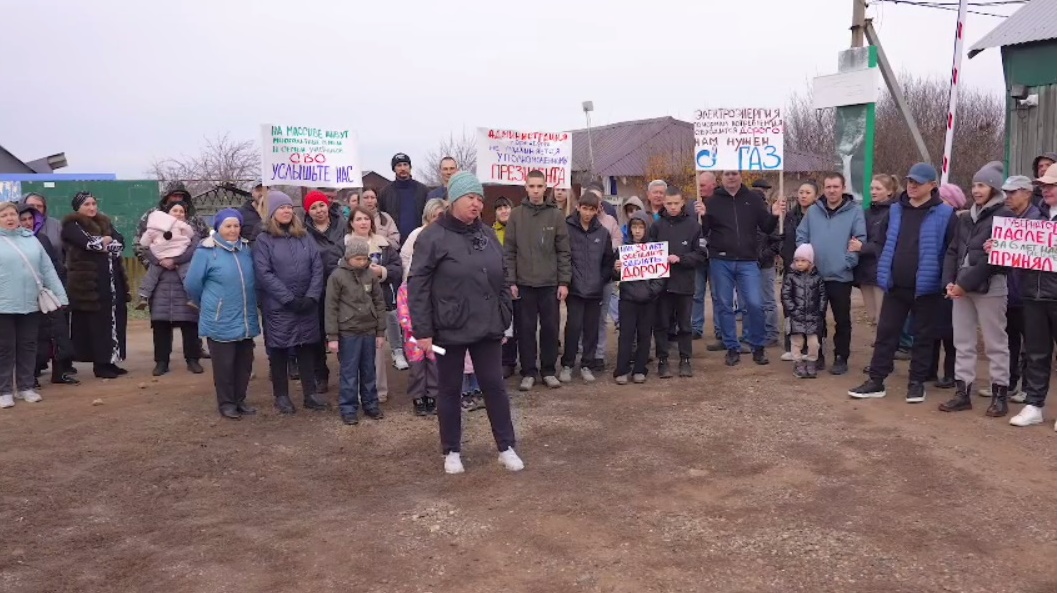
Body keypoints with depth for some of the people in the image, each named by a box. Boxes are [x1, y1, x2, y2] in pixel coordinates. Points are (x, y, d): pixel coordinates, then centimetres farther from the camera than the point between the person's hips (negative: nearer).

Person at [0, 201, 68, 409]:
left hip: (31, 304, 3)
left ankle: (26, 387, 20)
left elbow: (48, 269, 8)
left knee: (28, 346, 9)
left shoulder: (31, 239, 9)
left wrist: (60, 295, 4)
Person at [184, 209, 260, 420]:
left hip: (246, 319, 5)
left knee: (245, 362, 12)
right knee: (224, 363, 4)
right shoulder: (206, 251, -10)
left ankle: (239, 399, 27)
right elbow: (192, 284, -4)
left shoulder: (246, 249, 6)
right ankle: (226, 403, 17)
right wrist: (208, 304, 7)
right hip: (221, 320, -5)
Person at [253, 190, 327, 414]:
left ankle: (310, 394, 16)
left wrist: (311, 297, -10)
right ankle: (281, 396, 17)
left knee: (307, 348, 8)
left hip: (307, 305, 4)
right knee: (279, 350, 5)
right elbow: (264, 274, -11)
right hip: (278, 307, -3)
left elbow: (317, 267, 3)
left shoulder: (305, 237, 9)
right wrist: (289, 298, -16)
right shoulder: (263, 239, -2)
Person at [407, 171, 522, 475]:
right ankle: (451, 451, 24)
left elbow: (503, 281, 13)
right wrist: (422, 331, -14)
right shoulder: (433, 236, -9)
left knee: (494, 386, 10)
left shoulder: (488, 234, 7)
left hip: (487, 328, 4)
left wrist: (505, 320, 10)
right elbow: (417, 286, -11)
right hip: (450, 329, -4)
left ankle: (506, 447, 22)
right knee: (450, 390, 9)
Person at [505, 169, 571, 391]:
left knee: (550, 328, 6)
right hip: (524, 283, 0)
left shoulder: (556, 215, 2)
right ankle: (528, 372, 15)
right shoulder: (516, 215, 1)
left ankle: (548, 370, 19)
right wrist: (510, 281, -5)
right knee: (526, 329, 5)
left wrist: (564, 282, -3)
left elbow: (563, 251, 2)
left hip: (550, 283, 0)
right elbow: (509, 251, 1)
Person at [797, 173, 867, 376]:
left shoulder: (855, 211, -2)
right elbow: (801, 237, 9)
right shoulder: (813, 211, 8)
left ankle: (841, 358, 15)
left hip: (841, 276, -3)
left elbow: (860, 239, -7)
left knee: (842, 320, 5)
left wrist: (848, 262, -15)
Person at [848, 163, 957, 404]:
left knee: (923, 337, 7)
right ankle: (876, 381, 13)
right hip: (895, 285, 4)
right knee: (886, 332, 7)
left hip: (926, 287, -4)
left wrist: (946, 279, -12)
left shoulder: (944, 214, -6)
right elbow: (883, 242, 16)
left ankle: (917, 382, 18)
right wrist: (884, 270, 7)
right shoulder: (895, 210, 9)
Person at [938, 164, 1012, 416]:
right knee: (963, 341, 8)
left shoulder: (1004, 216, -4)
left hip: (989, 287, -6)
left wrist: (966, 283, -15)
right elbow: (953, 251, 12)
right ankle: (963, 392, 14)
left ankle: (1000, 394, 9)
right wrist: (949, 282, -3)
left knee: (995, 342, 1)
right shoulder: (965, 217, 15)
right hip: (961, 286, 6)